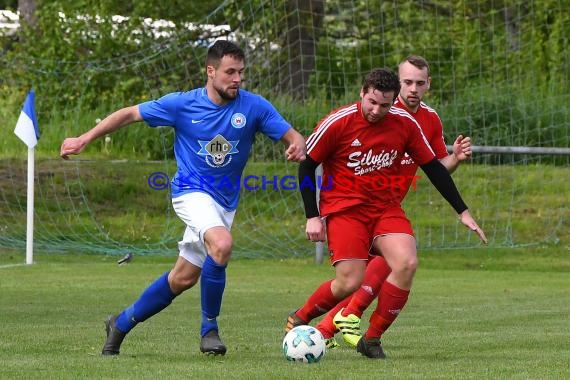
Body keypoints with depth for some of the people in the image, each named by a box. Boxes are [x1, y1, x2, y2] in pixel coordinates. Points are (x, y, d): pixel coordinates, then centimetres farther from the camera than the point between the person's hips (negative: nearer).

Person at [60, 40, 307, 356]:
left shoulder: (254, 107, -7)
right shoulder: (182, 104, -11)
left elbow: (292, 136, -7)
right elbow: (129, 114, 0)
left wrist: (297, 146, -32)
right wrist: (84, 139, 0)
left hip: (224, 202, 4)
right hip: (191, 191, -4)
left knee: (183, 278, 10)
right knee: (222, 244, -32)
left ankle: (121, 324, 31)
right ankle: (209, 328, -14)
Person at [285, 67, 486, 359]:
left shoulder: (405, 124, -3)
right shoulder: (337, 123, -13)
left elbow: (433, 167, 7)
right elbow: (307, 166, -3)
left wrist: (462, 212, 7)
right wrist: (312, 217, -8)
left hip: (386, 208, 4)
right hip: (343, 209, -4)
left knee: (407, 263, -22)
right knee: (350, 283, -17)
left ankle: (371, 340, -7)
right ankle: (298, 319, 12)